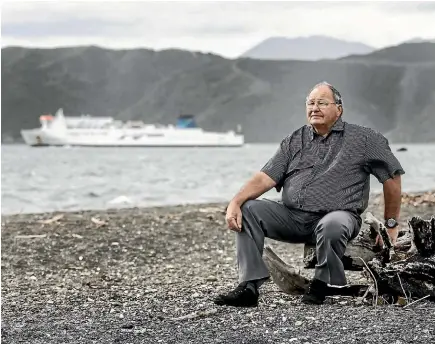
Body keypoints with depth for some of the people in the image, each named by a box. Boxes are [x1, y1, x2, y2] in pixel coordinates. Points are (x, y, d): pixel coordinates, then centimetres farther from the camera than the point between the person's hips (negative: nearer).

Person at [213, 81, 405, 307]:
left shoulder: (363, 139, 5)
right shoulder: (294, 141, 15)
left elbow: (392, 176, 8)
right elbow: (266, 178, 5)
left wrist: (391, 224, 6)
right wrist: (236, 202, -12)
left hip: (338, 214, -4)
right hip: (291, 216, 4)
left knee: (332, 226, -39)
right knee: (248, 210, -17)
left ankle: (322, 285, -12)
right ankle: (249, 287, -20)